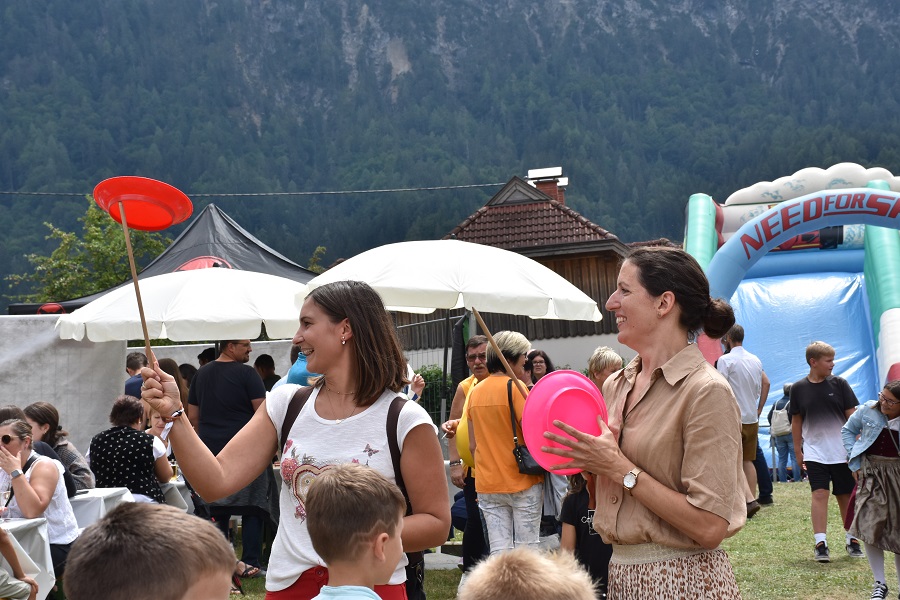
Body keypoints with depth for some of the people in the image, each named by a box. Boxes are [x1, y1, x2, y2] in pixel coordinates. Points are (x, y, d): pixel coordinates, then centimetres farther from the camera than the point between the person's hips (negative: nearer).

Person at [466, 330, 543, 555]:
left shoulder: (476, 392, 9)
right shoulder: (514, 387, -11)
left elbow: (472, 445, 12)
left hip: (487, 485, 5)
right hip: (522, 481, -5)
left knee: (499, 551, 4)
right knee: (526, 550, 1)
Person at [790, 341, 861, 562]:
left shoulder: (839, 384, -2)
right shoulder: (798, 388, -1)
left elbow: (851, 415, 0)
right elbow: (796, 421, 8)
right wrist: (797, 450, 9)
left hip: (842, 451, 1)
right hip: (815, 452, -1)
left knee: (845, 496, 9)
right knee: (819, 494, -10)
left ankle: (852, 539, 24)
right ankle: (820, 544, -8)